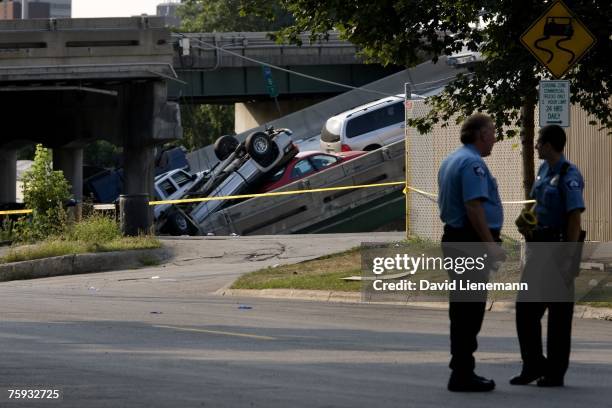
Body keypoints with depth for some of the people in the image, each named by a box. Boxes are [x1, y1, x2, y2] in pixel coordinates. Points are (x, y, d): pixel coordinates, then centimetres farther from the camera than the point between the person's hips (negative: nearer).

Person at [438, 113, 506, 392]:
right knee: (470, 309, -8)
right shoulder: (473, 163, -16)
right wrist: (490, 244, -25)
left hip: (454, 237, 10)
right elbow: (474, 206, -25)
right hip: (473, 242, -10)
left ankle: (461, 371, 16)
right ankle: (463, 374, -8)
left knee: (461, 308, 12)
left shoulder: (450, 161, 17)